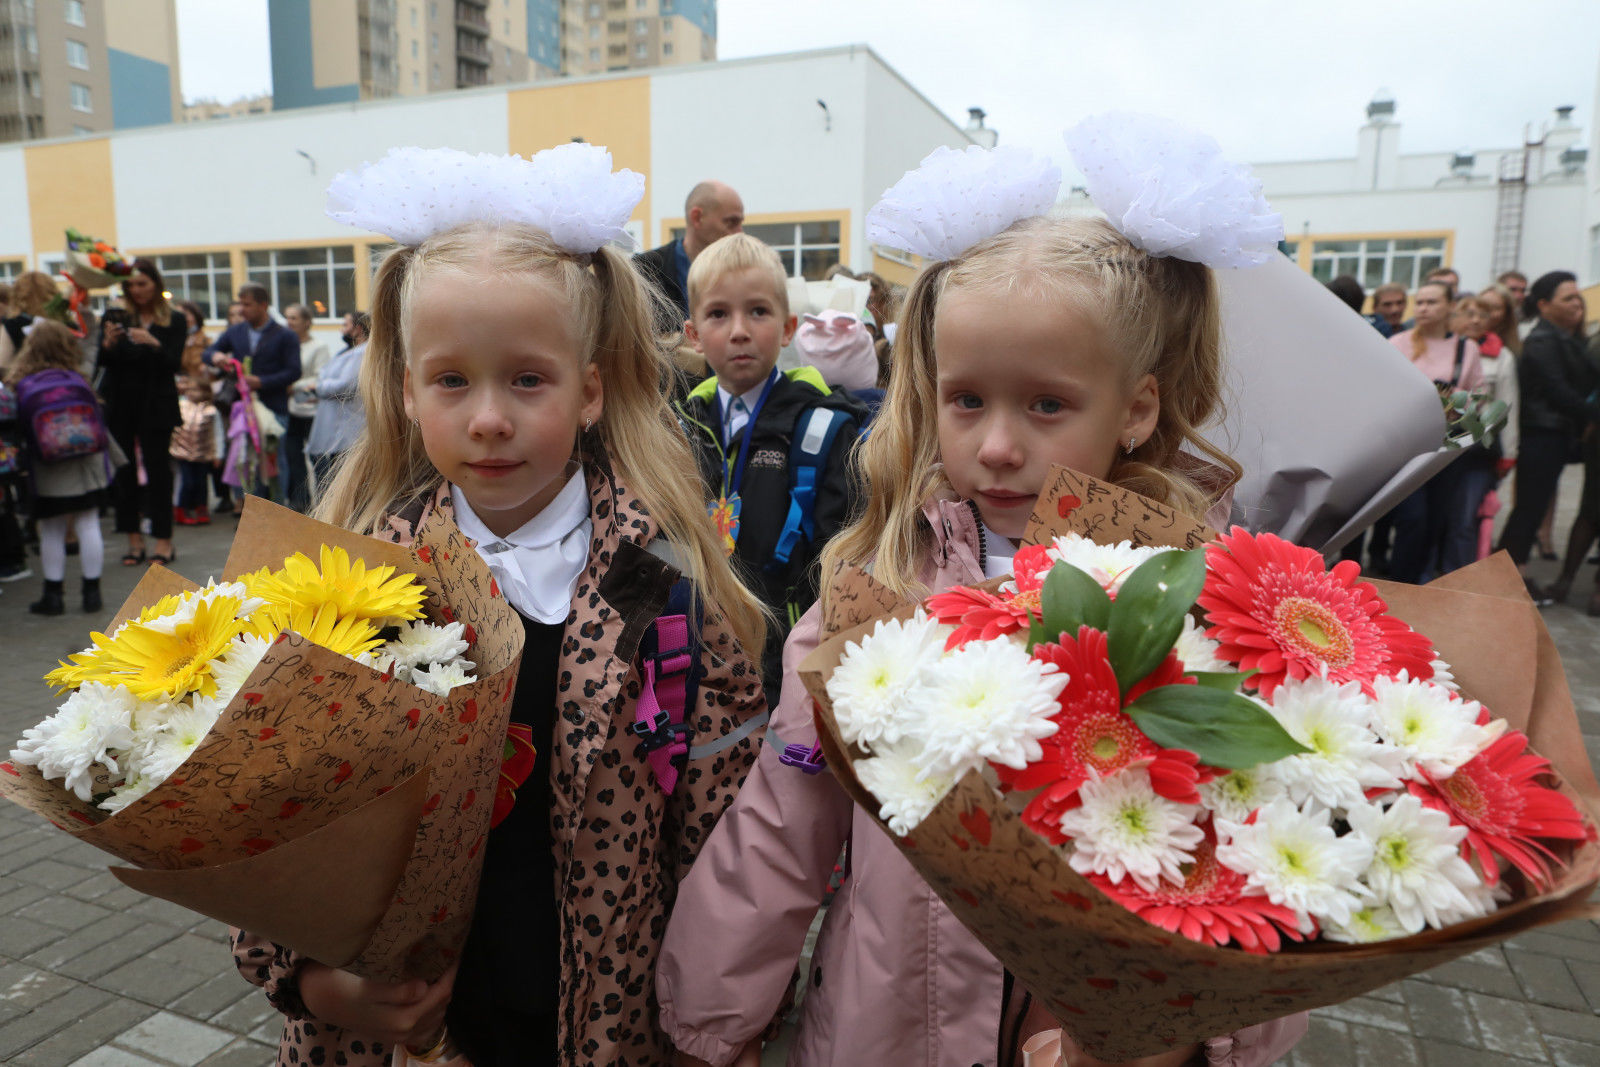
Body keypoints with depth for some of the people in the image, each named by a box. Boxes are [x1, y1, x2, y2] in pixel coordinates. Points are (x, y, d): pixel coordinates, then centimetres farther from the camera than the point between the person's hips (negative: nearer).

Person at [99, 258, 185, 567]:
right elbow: (103, 361, -1)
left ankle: (163, 539, 3)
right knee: (124, 471, 3)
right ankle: (134, 539, 10)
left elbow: (174, 364, -7)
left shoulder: (175, 322, 2)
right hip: (120, 405, 2)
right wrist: (108, 343, -21)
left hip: (156, 406, -2)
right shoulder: (115, 318, 6)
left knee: (157, 469, -2)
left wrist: (153, 344, -25)